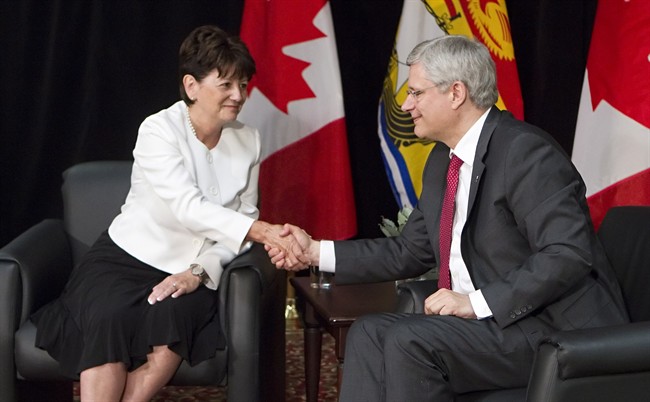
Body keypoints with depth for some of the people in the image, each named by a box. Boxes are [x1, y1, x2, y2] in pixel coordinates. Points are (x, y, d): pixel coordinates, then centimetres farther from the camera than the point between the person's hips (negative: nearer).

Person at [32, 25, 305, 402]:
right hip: (127, 258, -2)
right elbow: (188, 208, -29)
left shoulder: (248, 140, -1)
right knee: (111, 321, -32)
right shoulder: (159, 130, -15)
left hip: (192, 269, 3)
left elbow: (243, 216, 1)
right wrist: (264, 231, -41)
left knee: (173, 315, -30)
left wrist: (201, 271, -16)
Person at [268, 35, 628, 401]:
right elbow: (410, 252, 17)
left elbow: (568, 254, -23)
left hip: (558, 329, -8)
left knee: (410, 340, -24)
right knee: (370, 333, -8)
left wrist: (478, 302, -25)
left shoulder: (526, 151, -16)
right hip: (487, 320, 8)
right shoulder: (442, 161, 12)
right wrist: (316, 251, 10)